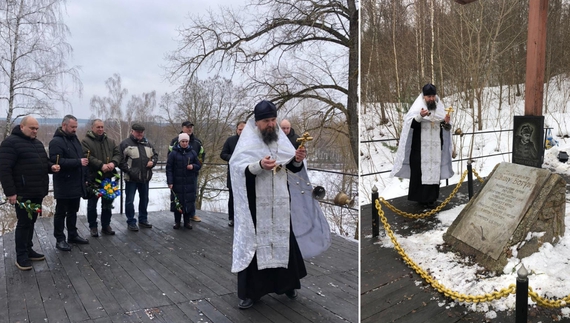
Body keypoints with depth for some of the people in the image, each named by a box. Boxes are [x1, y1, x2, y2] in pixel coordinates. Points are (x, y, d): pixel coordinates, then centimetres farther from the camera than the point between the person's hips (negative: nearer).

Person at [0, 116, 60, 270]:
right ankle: (21, 256, 9)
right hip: (23, 193, -8)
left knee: (31, 222, 15)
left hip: (37, 192, 8)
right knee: (24, 223, -1)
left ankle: (28, 250, 26)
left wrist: (51, 167, 1)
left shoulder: (37, 143, 14)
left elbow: (44, 161, 26)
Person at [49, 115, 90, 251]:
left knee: (73, 212, 17)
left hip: (76, 184, 8)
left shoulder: (74, 139, 13)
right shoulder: (56, 142, -14)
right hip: (64, 186, -8)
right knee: (61, 213, 3)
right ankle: (60, 239, 12)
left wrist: (85, 177, 16)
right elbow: (56, 162, -26)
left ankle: (73, 235, 27)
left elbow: (81, 158, 21)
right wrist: (78, 162, -27)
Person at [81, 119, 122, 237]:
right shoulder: (86, 141, -6)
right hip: (93, 177, -4)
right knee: (92, 204, 6)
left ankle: (106, 225, 22)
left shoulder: (110, 141, 11)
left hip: (107, 177, 5)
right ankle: (93, 226, 17)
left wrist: (113, 163, -16)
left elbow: (117, 154, 5)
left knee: (107, 203, 11)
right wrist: (101, 165, -26)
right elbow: (87, 157, -18)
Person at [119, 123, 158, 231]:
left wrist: (152, 162, -2)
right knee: (130, 201, 2)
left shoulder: (147, 143, 11)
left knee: (144, 199, 15)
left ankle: (143, 220, 29)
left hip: (145, 177, 5)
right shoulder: (125, 144, -6)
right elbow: (120, 160, -10)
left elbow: (155, 155, 19)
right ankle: (131, 222, 14)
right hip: (131, 178, -5)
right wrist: (129, 170, -17)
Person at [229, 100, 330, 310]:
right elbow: (239, 169, -16)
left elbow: (293, 168, 7)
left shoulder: (280, 138, 6)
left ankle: (286, 283, 31)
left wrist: (297, 160, -15)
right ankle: (249, 292, 11)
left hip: (280, 202, 4)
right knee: (254, 244, 0)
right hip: (256, 204, -4)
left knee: (284, 241, 13)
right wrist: (260, 165, -32)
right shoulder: (247, 141, -6)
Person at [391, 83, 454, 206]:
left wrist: (447, 122, -10)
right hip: (420, 146, -4)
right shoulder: (417, 107, -2)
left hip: (435, 147, 4)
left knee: (434, 171, 4)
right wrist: (420, 116, -29)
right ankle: (420, 197, 4)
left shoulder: (440, 108, 9)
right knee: (420, 170, -4)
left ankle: (431, 197, 12)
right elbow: (411, 124, -13)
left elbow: (445, 129, 12)